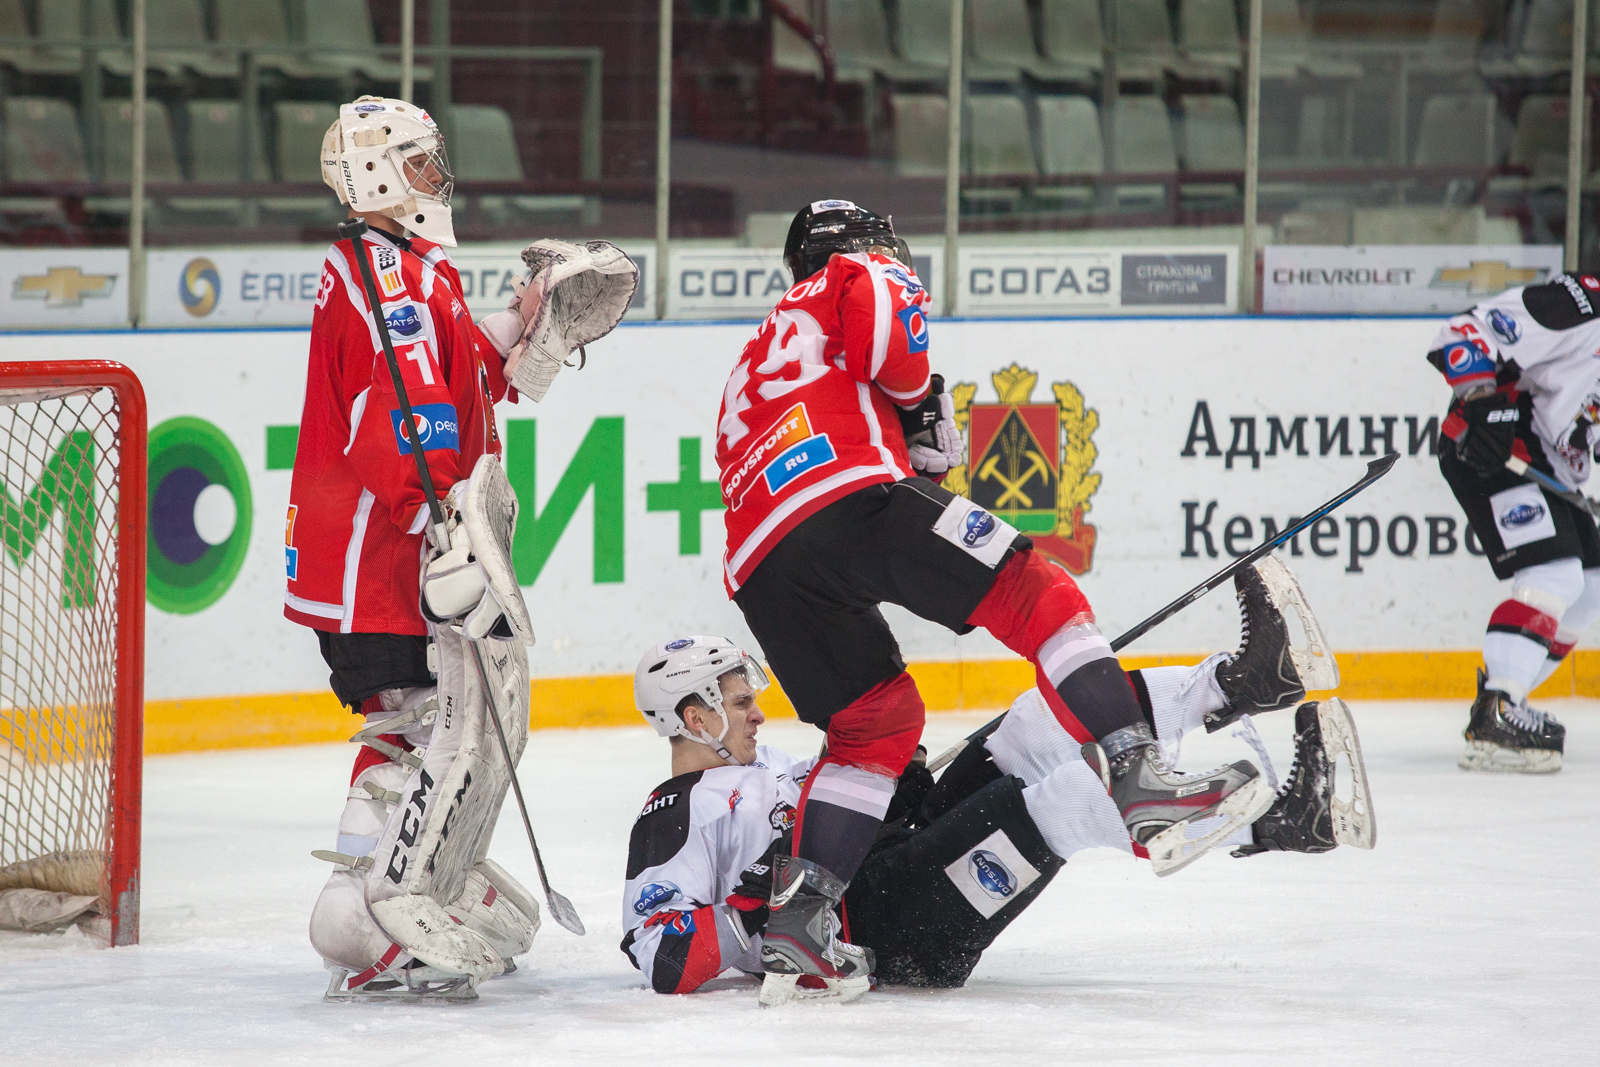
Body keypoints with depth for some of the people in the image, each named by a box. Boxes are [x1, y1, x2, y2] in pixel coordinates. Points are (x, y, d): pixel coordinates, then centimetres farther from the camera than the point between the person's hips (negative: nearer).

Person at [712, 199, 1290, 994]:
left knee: (876, 719, 19)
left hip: (760, 573, 7)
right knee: (1036, 597, -5)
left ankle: (801, 907, 3)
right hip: (850, 490, -7)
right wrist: (922, 405, 10)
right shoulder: (860, 276, 21)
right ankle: (1140, 780, -24)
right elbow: (888, 315, -3)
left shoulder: (757, 361, 43)